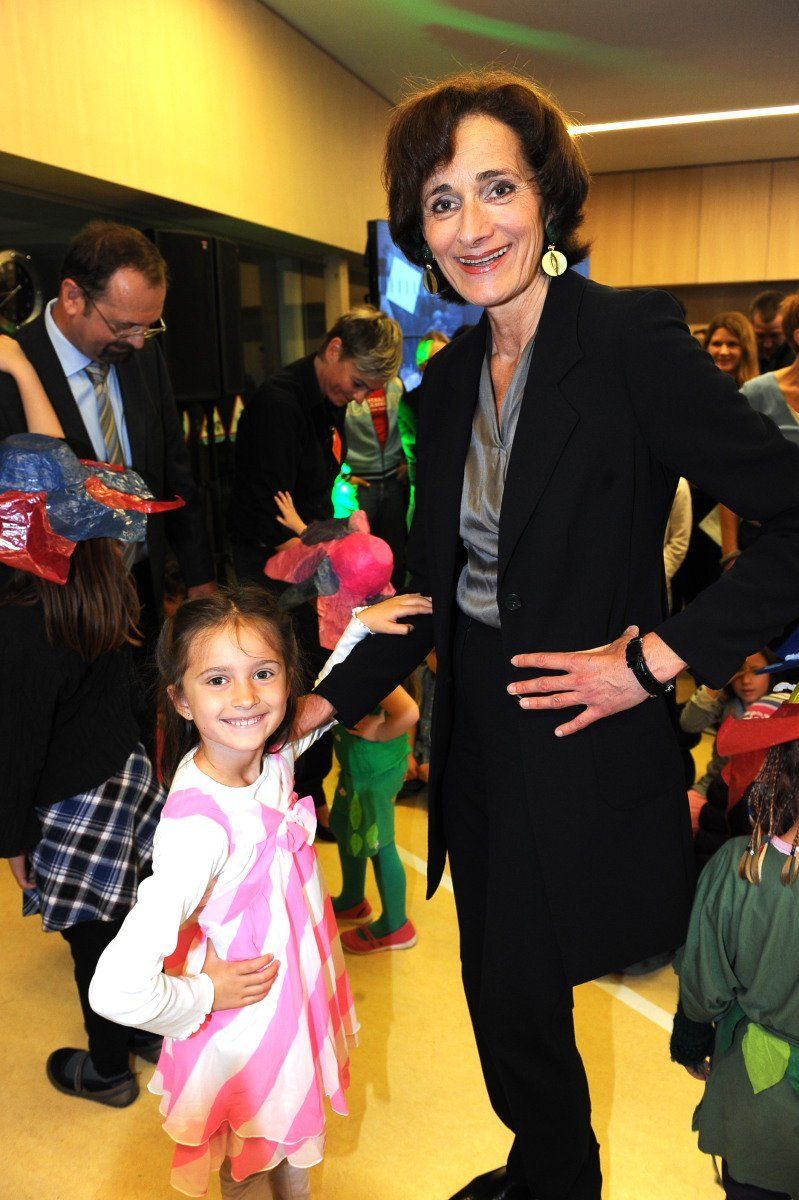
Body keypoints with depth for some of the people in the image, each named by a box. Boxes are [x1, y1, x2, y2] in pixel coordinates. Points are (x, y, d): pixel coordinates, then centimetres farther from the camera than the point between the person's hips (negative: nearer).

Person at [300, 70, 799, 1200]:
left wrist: (656, 659, -19)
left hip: (582, 745, -6)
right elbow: (437, 586, 9)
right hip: (480, 743, 7)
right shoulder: (450, 377, 5)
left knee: (519, 1003, 10)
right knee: (500, 994, 22)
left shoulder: (631, 337, -15)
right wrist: (325, 703, 3)